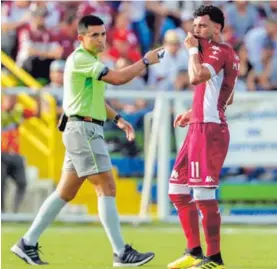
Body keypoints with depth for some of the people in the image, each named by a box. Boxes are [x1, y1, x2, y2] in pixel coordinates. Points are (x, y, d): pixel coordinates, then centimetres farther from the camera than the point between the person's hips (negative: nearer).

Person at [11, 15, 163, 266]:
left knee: (66, 192, 10)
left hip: (88, 131, 10)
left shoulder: (89, 61, 18)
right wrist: (145, 61, -11)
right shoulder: (79, 59, -13)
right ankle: (121, 253, -10)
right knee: (107, 187, -10)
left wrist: (118, 119, 23)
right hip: (83, 129, -10)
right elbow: (119, 78, -21)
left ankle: (28, 243, 12)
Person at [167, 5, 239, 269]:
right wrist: (195, 112, 25)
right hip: (199, 127, 11)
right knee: (177, 190, 13)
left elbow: (197, 76, -30)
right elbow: (227, 97, 28)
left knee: (203, 193, -13)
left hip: (209, 130, -11)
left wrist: (193, 49, -14)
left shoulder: (219, 50, -12)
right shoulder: (216, 52, 20)